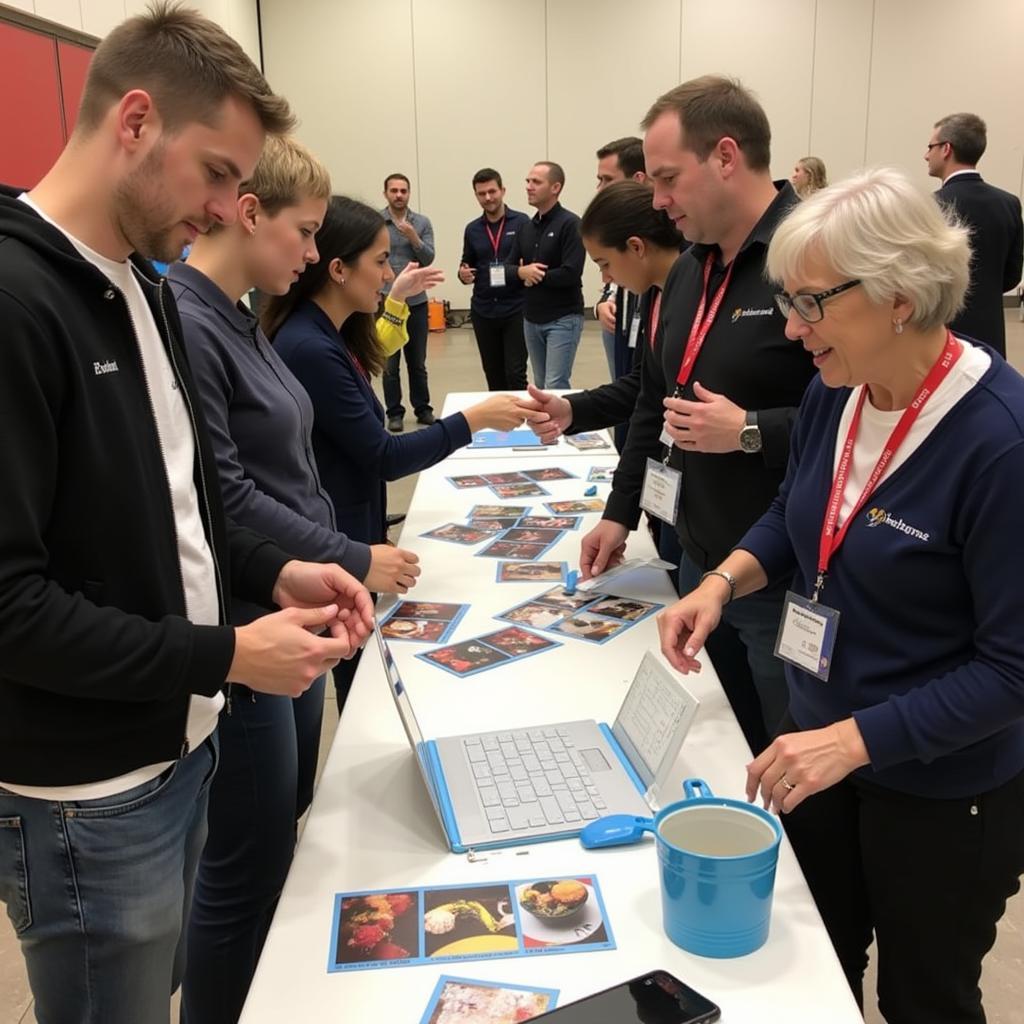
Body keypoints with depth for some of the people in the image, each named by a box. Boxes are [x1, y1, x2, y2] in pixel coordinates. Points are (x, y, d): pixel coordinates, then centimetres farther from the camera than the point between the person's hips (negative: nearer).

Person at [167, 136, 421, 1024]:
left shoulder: (239, 318, 10)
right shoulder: (183, 323, -20)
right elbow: (223, 501, -21)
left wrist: (339, 566, 12)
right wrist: (353, 563, -11)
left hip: (293, 615, 10)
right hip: (241, 635, -10)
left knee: (282, 841, 21)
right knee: (248, 866, 5)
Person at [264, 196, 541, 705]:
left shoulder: (330, 338, 7)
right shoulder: (310, 349, -24)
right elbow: (383, 456, -19)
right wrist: (473, 419, -15)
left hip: (350, 537, 9)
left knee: (360, 678, 19)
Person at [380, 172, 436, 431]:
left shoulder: (422, 223, 4)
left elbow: (429, 258, -4)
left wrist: (414, 238, -19)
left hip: (416, 301, 2)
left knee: (417, 361, 11)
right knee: (390, 363, 4)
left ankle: (422, 408, 21)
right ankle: (395, 412, 12)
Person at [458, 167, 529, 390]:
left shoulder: (522, 222, -3)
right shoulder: (472, 229, 9)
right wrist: (463, 274, -5)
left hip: (515, 309, -4)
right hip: (483, 311, 4)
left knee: (515, 374, -7)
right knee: (493, 375, 11)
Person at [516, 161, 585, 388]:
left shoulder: (570, 224, -10)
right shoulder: (527, 227, 13)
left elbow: (571, 273, -20)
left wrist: (535, 276, -8)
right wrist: (522, 272, -8)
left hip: (563, 319, -7)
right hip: (532, 318, 7)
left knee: (555, 387, -11)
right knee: (541, 386, 13)